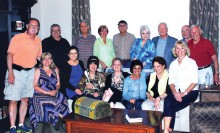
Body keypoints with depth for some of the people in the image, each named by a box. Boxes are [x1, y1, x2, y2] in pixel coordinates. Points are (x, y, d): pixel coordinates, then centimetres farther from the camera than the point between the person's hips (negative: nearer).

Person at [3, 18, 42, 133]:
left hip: (30, 72, 5)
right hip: (17, 71, -5)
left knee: (25, 99, 10)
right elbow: (10, 55, -11)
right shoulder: (17, 38, -8)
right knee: (13, 100, -3)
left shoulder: (38, 41, 10)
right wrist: (10, 73, -18)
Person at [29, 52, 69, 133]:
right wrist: (47, 92, -13)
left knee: (62, 101, -28)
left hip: (54, 94, 3)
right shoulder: (38, 70, 9)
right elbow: (35, 86, -1)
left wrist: (56, 90, -7)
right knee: (47, 103, -35)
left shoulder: (55, 70, 21)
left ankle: (58, 125, -17)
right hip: (40, 95, -3)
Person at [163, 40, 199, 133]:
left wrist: (184, 93, -17)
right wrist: (175, 92, -12)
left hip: (190, 92, -4)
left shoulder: (191, 62, 0)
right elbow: (171, 81, 8)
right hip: (177, 91, 4)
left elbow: (194, 81, -7)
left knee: (172, 106, -27)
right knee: (168, 100, -29)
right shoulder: (173, 64, 15)